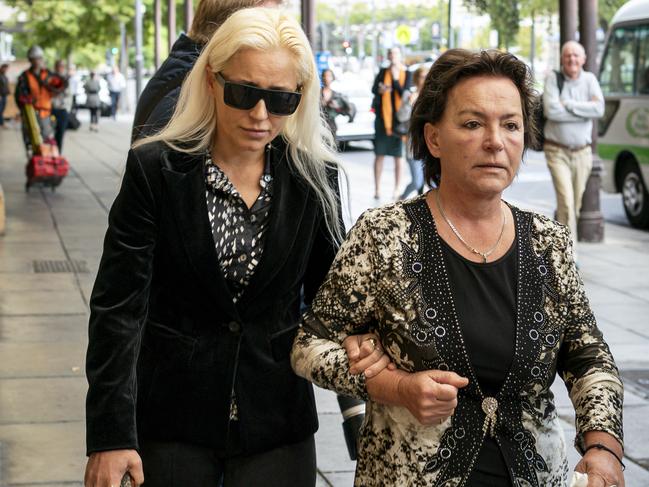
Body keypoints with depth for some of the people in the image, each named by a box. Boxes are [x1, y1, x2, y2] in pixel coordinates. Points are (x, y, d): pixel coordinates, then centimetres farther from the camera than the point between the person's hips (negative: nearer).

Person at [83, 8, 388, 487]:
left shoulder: (314, 174, -3)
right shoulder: (155, 169, -10)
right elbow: (118, 307, -11)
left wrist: (357, 336, -17)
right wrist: (111, 436, -16)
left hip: (277, 421, 2)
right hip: (172, 419, -1)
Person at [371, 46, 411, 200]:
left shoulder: (406, 74, 3)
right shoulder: (383, 72, 8)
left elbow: (405, 94, -8)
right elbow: (373, 89, -3)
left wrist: (395, 79, -16)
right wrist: (380, 91, -25)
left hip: (399, 118, -1)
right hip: (383, 117, 1)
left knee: (398, 156, 2)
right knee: (379, 154, 2)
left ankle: (397, 189, 9)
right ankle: (377, 189, 9)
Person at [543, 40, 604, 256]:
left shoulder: (589, 79, 4)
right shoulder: (553, 78, -5)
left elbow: (599, 109, -11)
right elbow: (551, 111, -19)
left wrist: (567, 104, -15)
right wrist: (585, 110, -13)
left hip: (582, 152, 4)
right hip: (557, 151, -3)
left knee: (575, 204, 10)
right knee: (566, 202, -15)